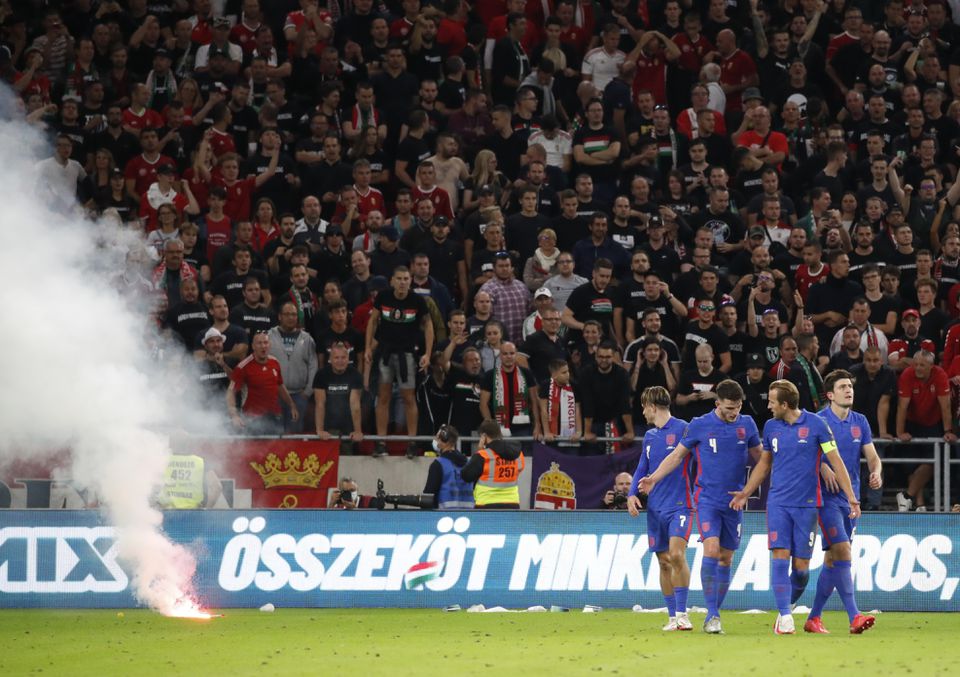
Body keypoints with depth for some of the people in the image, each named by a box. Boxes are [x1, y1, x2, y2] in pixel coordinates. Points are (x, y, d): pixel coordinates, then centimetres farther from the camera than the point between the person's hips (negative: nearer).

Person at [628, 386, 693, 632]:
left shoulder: (682, 429, -6)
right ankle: (672, 616, 12)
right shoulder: (649, 436, 15)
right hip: (655, 508, 7)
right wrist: (632, 494, 4)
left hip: (680, 505, -7)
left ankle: (682, 613, -16)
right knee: (664, 562, 6)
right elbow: (642, 469, 20)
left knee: (676, 554, -20)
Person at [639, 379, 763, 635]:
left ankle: (715, 614, 16)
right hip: (707, 497, -3)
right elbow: (677, 455, 6)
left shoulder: (747, 424, 4)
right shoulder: (699, 425, -3)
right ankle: (712, 615, -19)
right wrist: (653, 479, -1)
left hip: (734, 500, 3)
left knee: (726, 558, 6)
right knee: (711, 549, -19)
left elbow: (760, 455, 18)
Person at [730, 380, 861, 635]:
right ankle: (785, 617, -11)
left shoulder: (816, 425, -4)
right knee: (780, 557, -11)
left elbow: (836, 461, -2)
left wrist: (851, 497, -6)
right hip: (778, 502, 2)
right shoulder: (771, 427, 8)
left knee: (801, 566, 0)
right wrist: (746, 492, 16)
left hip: (806, 503, -2)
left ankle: (787, 607, 20)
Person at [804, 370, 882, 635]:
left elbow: (872, 456, 10)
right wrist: (824, 470, -25)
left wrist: (876, 472, -12)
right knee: (842, 551, -18)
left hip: (851, 498, 6)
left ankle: (813, 618, 17)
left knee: (832, 560, 8)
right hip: (827, 497, -6)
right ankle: (854, 617, -23)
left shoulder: (860, 422, 10)